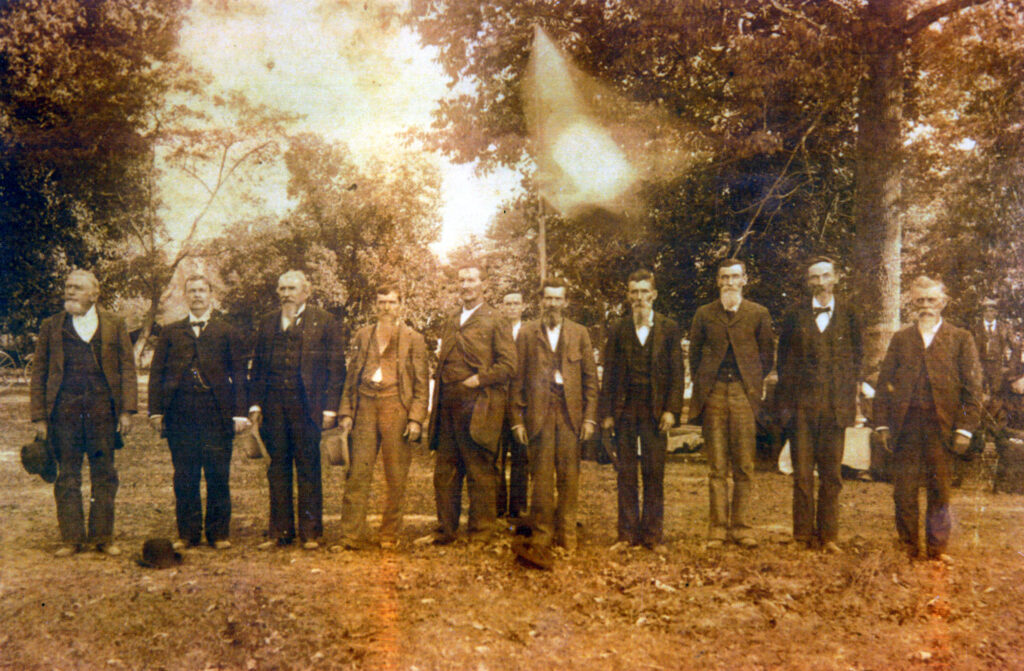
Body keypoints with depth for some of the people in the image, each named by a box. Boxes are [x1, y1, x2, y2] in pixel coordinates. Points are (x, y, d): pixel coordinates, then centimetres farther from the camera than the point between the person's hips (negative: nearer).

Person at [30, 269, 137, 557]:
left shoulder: (114, 325, 8)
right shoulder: (51, 326, 10)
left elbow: (128, 368, 6)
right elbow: (39, 373, 9)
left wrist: (126, 411, -3)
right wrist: (39, 416, 2)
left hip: (103, 408, 0)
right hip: (64, 409, 1)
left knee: (104, 474, 4)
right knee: (67, 476, 5)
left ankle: (103, 537, 13)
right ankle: (71, 538, 15)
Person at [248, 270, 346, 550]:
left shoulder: (324, 322, 2)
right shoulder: (268, 324, 15)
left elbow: (336, 367, -2)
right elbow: (257, 368, 16)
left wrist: (330, 408, -8)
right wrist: (255, 404, 6)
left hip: (307, 405, -4)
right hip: (274, 406, 4)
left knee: (308, 469, 2)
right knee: (278, 468, 9)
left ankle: (310, 532, 11)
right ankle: (279, 531, 18)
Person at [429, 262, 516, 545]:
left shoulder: (495, 320, 2)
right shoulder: (450, 322, 20)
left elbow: (508, 364, -4)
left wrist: (478, 379, -12)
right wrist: (437, 401, 12)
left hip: (477, 407, -6)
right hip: (448, 409, 6)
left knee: (479, 472, -1)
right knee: (444, 473, 8)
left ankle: (481, 533, 8)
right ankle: (445, 530, 18)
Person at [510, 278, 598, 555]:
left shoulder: (579, 333, 11)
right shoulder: (527, 333, 8)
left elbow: (590, 377, 10)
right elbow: (518, 379, 6)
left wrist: (590, 416, 2)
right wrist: (517, 419, 1)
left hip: (570, 409, 1)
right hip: (539, 410, -1)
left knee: (569, 475, 1)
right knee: (541, 474, -2)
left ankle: (566, 533, 11)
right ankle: (541, 533, 8)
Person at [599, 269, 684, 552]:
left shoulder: (669, 328, 5)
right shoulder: (617, 330, 9)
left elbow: (677, 372, 3)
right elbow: (609, 374, 8)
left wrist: (671, 409, -7)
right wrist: (606, 412, 2)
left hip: (655, 411, -1)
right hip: (624, 410, 1)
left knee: (654, 475, 2)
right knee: (625, 475, 5)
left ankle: (653, 535, 11)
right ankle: (627, 533, 13)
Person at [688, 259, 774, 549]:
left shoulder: (758, 314, 11)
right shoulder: (704, 314, 12)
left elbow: (768, 353, 14)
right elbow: (694, 353, 16)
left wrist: (754, 382, 6)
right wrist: (702, 385, 7)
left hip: (744, 393, 0)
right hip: (713, 394, 0)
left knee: (744, 466, 0)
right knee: (717, 467, 2)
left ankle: (741, 526, 8)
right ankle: (718, 527, 6)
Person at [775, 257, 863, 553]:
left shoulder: (849, 315, 8)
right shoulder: (795, 315, 6)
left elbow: (857, 359, 10)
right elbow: (784, 361, 6)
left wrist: (850, 400, 2)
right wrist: (786, 403, 0)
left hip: (835, 406, 1)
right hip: (802, 403, 0)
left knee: (832, 474, 5)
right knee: (802, 473, 2)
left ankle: (828, 536, 13)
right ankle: (804, 534, 10)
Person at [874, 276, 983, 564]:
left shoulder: (960, 339, 8)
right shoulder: (900, 339, 13)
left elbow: (973, 387, 3)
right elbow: (884, 384, 10)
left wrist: (965, 428, -5)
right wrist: (882, 424, 2)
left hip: (941, 425, -1)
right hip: (905, 426, 2)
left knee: (940, 491, 5)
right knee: (904, 491, 3)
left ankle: (937, 548, 17)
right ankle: (908, 548, 14)